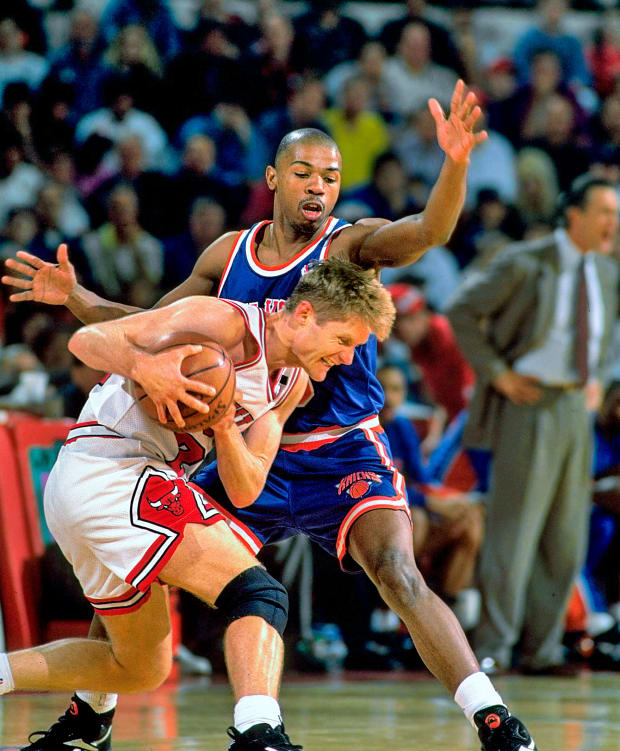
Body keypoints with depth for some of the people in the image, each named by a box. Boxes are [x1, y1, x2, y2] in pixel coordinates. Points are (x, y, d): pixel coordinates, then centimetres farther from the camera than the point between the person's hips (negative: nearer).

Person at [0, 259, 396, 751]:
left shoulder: (291, 384, 16)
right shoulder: (228, 323, -9)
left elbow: (243, 491, 8)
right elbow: (87, 340, -11)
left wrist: (225, 427, -11)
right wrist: (144, 366, -31)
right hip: (111, 467, -10)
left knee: (142, 668, 19)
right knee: (261, 596, -19)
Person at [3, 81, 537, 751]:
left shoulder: (350, 247, -10)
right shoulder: (229, 254, 5)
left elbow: (429, 230, -31)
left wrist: (455, 165, -50)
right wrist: (74, 298, 5)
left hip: (343, 461, -5)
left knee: (399, 577, -29)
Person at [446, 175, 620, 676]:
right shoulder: (523, 264, -10)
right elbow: (461, 312, -8)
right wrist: (497, 374, -12)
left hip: (575, 408, 7)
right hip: (529, 404, -6)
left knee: (565, 536, 7)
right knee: (514, 525, -9)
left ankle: (542, 649, 14)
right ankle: (493, 645, -4)